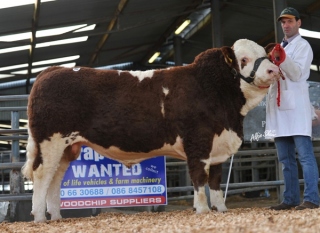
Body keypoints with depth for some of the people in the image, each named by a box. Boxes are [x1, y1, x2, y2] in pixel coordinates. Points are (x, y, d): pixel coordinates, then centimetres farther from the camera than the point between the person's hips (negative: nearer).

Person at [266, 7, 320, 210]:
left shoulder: (303, 45, 2)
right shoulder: (278, 48, 23)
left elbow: (297, 74, -11)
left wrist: (282, 58, -26)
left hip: (296, 105, -7)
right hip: (279, 106, 7)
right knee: (286, 158, 7)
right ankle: (291, 199, 11)